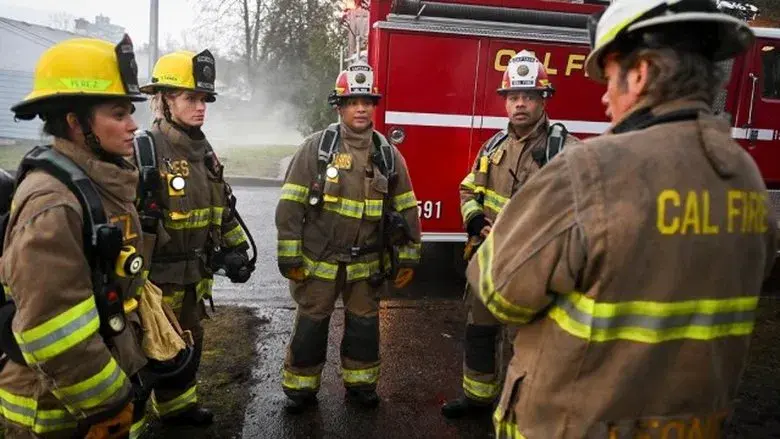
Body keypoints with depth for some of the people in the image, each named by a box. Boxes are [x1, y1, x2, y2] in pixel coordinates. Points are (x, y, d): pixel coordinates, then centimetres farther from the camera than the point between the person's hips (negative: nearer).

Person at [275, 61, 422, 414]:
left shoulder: (388, 153, 0)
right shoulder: (316, 147, -8)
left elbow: (406, 208, 4)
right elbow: (291, 205, -9)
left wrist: (408, 258, 3)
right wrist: (290, 257, -11)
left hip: (367, 263, 3)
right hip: (319, 260, -2)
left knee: (364, 324, 15)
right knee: (311, 325, 10)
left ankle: (360, 383, 35)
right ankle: (301, 388, 29)